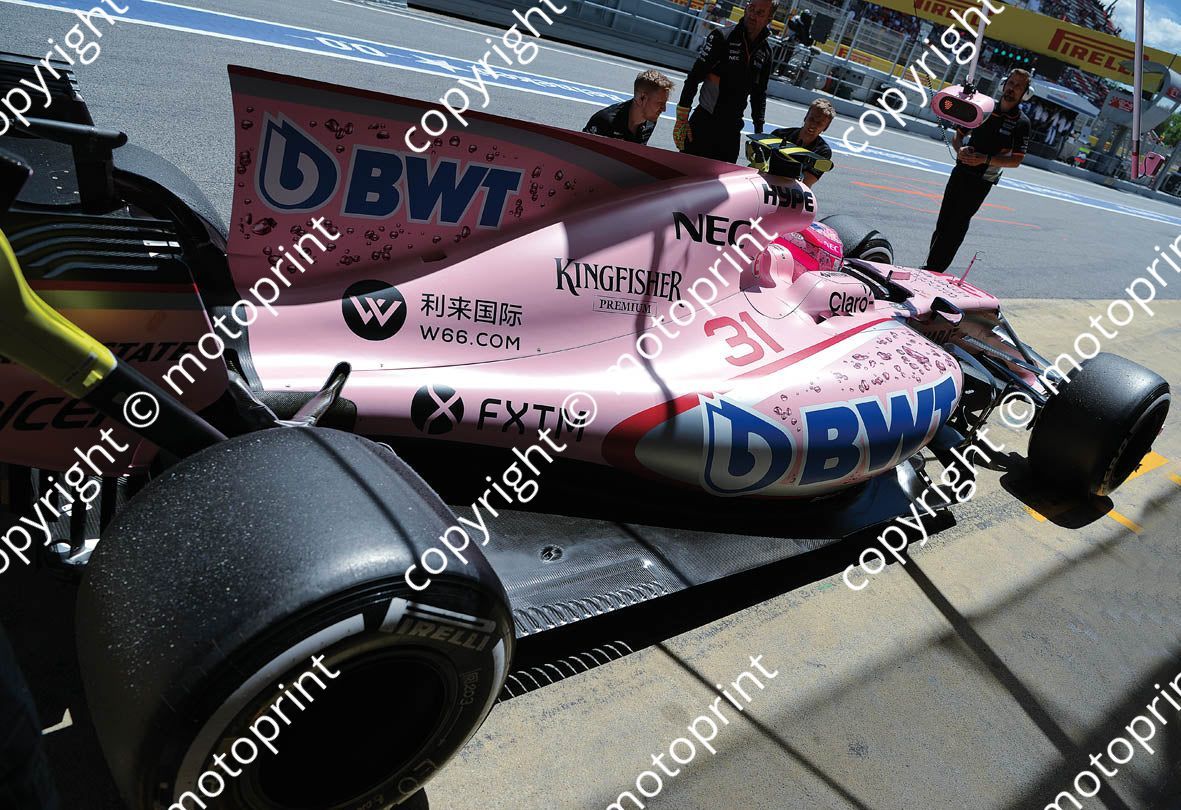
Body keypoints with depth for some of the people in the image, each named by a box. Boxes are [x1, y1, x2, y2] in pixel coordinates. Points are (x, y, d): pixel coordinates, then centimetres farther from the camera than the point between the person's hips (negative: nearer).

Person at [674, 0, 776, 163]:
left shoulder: (765, 53, 5)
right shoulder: (721, 38, -9)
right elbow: (693, 78, -12)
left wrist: (759, 131, 13)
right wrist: (682, 119, -17)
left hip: (732, 129, 5)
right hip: (704, 123, -4)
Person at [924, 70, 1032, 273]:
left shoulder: (1022, 123, -4)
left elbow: (1016, 161, -8)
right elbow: (958, 135, 15)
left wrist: (986, 159, -21)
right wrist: (960, 149, -7)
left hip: (981, 182, -4)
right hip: (961, 172, 4)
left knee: (956, 227, -6)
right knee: (943, 221, 3)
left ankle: (933, 270, -4)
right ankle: (929, 266, 9)